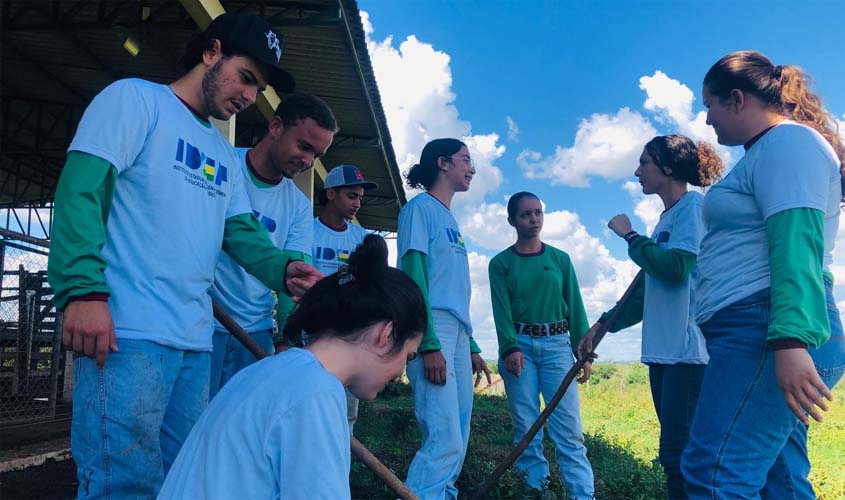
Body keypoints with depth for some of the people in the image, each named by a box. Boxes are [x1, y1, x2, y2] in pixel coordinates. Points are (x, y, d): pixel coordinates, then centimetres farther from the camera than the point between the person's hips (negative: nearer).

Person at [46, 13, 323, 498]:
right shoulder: (134, 99, 0)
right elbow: (81, 190, -11)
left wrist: (282, 269, -9)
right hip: (128, 332, -8)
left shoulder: (226, 157, 23)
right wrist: (84, 290, -23)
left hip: (196, 340, 8)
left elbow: (242, 233, 13)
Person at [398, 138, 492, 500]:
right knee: (445, 442, -14)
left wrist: (470, 346, 19)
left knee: (457, 442, 10)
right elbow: (413, 276, -12)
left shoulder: (450, 219, 23)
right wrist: (430, 344, -19)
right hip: (434, 334, -9)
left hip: (457, 336, 9)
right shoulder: (420, 208, -1)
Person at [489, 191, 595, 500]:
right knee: (526, 426, 1)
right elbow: (501, 310, -3)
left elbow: (575, 306, 8)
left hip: (557, 343, 1)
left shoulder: (560, 259, 10)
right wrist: (510, 347, -17)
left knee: (568, 427, -6)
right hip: (519, 344, 0)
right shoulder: (501, 263, 6)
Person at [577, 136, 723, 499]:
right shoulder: (666, 219, 21)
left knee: (677, 453, -11)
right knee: (675, 454, 9)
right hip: (663, 349, 9)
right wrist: (602, 325, 21)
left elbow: (675, 266, -20)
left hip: (689, 348, -9)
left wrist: (630, 236, -6)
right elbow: (647, 290, 23)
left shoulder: (693, 205, -4)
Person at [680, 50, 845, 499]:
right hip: (755, 332, 11)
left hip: (765, 328, -11)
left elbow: (795, 241, -20)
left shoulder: (787, 141, -5)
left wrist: (791, 341, -29)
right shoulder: (770, 150, 27)